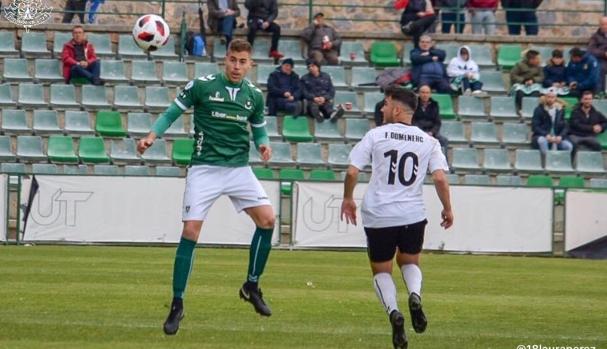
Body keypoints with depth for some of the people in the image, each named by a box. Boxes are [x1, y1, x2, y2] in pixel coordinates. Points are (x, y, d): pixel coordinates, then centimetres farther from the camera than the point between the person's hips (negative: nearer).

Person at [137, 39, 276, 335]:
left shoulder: (254, 95, 6)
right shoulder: (202, 86, -5)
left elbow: (259, 130, 18)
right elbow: (172, 113, 2)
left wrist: (263, 144, -4)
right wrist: (152, 135, -14)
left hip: (239, 168, 3)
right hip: (205, 169, -3)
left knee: (267, 219, -12)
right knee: (190, 232, -10)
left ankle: (252, 286, 7)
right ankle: (177, 305, -1)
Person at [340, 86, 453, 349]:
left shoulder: (376, 135, -2)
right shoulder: (428, 142, 4)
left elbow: (352, 172, -4)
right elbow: (440, 178, -6)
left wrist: (348, 198, 13)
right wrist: (447, 209, 8)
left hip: (378, 217, -2)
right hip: (414, 215, 2)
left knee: (381, 270, 14)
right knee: (409, 261, 26)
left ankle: (393, 310, -13)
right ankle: (415, 294, -6)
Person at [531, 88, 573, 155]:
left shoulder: (560, 110, 9)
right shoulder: (539, 110, -1)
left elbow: (565, 127, 7)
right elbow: (535, 127, -9)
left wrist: (560, 136, -14)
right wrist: (546, 135, -25)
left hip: (557, 138, 3)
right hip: (542, 136, -3)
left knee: (568, 146, -25)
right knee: (542, 140, -38)